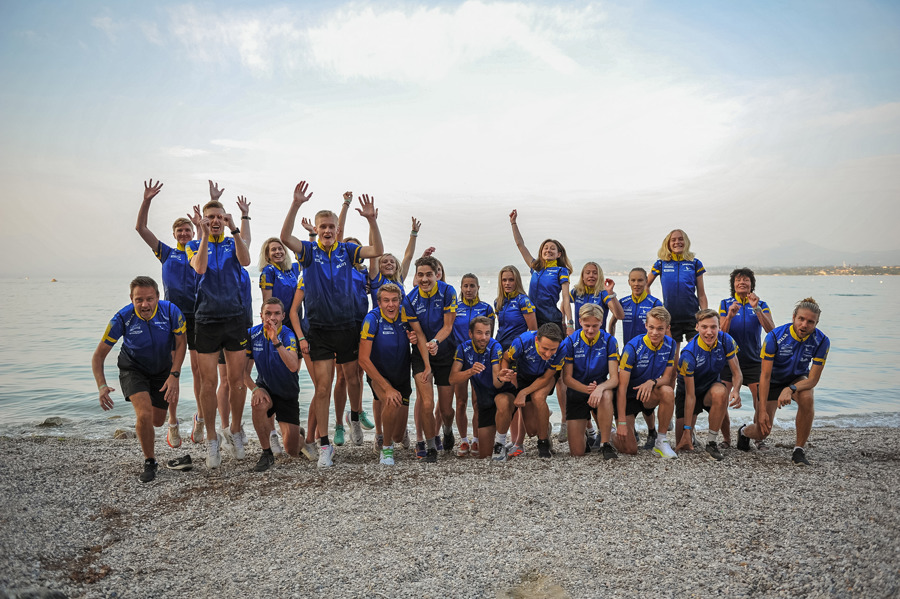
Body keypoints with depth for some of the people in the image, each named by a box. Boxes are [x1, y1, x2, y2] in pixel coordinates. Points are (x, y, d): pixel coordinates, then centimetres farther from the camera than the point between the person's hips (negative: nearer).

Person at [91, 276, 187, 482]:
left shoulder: (170, 311, -26)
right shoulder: (122, 318, -27)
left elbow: (181, 343, -13)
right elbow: (99, 355, -19)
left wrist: (174, 375, -22)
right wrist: (102, 386, -32)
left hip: (162, 369, 2)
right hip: (133, 368, -2)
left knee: (158, 421, 10)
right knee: (145, 414, -23)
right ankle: (149, 462, 0)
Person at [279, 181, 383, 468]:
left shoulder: (346, 251, 5)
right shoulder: (309, 251, 0)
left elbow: (378, 250, -6)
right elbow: (285, 237, -17)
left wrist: (371, 219, -17)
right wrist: (296, 204, -26)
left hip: (347, 327, 2)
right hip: (320, 329, -2)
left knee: (353, 380, 12)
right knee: (323, 387, -3)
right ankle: (324, 444, 6)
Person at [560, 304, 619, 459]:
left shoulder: (609, 341, -9)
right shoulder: (570, 342, -9)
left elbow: (614, 378, -15)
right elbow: (567, 378, -8)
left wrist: (600, 387, -37)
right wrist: (586, 389, -27)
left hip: (600, 389, 0)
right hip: (576, 393, 0)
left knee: (606, 395, -40)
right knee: (576, 452, -6)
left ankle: (605, 444, -22)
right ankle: (587, 425, 29)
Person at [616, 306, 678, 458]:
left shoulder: (670, 344, -8)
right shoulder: (633, 346, -23)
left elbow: (667, 377, -4)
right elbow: (622, 387, -23)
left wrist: (652, 382, -30)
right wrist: (621, 422, -26)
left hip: (648, 396, 4)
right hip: (628, 397, -4)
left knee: (668, 391, -31)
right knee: (629, 449, -14)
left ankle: (660, 441, -15)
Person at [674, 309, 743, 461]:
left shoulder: (726, 341, -19)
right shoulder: (689, 354, -29)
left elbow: (736, 372, -10)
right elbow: (690, 395, -26)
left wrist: (736, 390, -35)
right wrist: (687, 430, -27)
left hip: (711, 387, 2)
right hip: (687, 392, -2)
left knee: (721, 393, -38)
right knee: (683, 446, -7)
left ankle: (712, 442, -19)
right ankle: (691, 433, 33)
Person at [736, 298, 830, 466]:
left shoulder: (821, 341, -22)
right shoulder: (775, 336, -27)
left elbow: (812, 379, -20)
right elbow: (765, 376, -24)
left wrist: (791, 389, -41)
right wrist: (762, 410, -27)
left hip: (798, 378, 1)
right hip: (773, 381, -1)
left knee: (806, 398, -36)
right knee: (762, 432, -3)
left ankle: (799, 449, -18)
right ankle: (744, 431, 37)